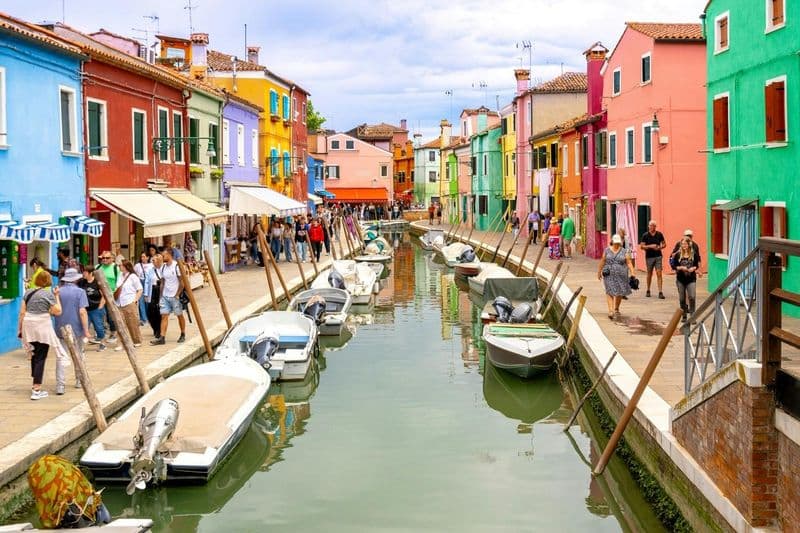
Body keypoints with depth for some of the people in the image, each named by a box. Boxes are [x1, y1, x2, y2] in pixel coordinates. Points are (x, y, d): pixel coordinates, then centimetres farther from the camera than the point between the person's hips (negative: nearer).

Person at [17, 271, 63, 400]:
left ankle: (35, 384, 31)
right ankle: (36, 390, -4)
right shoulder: (48, 294, -8)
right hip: (42, 326, -6)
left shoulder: (28, 292, 8)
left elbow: (22, 312, 8)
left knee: (35, 355, 20)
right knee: (40, 357, -2)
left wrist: (20, 328, 15)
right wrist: (56, 296, 0)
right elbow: (57, 311, -7)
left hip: (28, 325, 6)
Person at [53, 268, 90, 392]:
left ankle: (60, 385, -8)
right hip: (77, 329, -2)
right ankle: (79, 381, 28)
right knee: (79, 355, 16)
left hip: (61, 329, 2)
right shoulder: (80, 292, -7)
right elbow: (82, 312, -14)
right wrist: (86, 330, -12)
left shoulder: (58, 292, 2)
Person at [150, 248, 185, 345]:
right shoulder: (163, 267, 9)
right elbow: (162, 283, 13)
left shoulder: (177, 266, -9)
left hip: (175, 296, -5)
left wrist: (177, 295, -13)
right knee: (164, 316, -3)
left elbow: (182, 282, -9)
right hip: (165, 296, 5)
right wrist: (161, 296, 9)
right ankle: (162, 337, -7)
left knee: (180, 315, 7)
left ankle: (183, 335, 21)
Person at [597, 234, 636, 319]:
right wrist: (599, 272, 14)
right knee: (610, 292, -11)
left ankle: (616, 309, 31)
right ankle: (610, 310, -17)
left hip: (621, 275, 1)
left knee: (620, 293, 10)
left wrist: (632, 274, -9)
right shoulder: (607, 251, 4)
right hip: (609, 275, -1)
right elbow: (602, 262, 11)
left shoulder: (624, 252, 2)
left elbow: (629, 263, -1)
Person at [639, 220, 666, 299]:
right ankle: (648, 291, 25)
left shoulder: (659, 234, 2)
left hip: (658, 256, 0)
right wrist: (650, 246, -19)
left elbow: (664, 244, 10)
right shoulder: (645, 235, -2)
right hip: (649, 257, 0)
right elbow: (641, 246, -5)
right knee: (649, 274, 10)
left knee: (659, 274, -7)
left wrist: (660, 247, -11)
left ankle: (660, 292, -9)